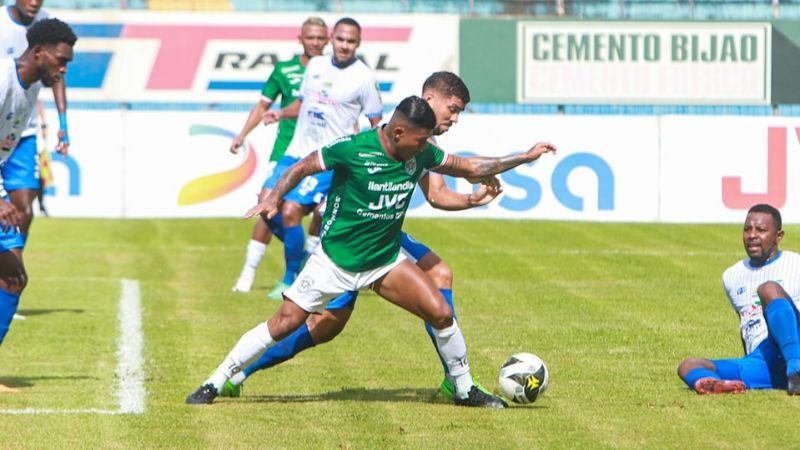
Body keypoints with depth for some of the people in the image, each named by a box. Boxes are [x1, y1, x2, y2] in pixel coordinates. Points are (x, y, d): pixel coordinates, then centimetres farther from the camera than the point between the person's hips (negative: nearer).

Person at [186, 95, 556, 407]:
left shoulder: (421, 154, -5)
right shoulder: (352, 149, -20)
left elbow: (469, 168, 8)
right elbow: (301, 168, -9)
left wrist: (524, 158, 5)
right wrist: (274, 198, -24)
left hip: (385, 260, 4)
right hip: (334, 260, -4)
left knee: (441, 313, -9)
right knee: (284, 324, -7)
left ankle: (465, 390, 10)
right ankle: (214, 384, 6)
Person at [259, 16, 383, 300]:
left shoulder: (363, 77, -8)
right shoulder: (315, 66, 9)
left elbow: (377, 122, -2)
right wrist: (282, 114, 2)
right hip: (297, 151, 6)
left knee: (291, 210, -16)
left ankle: (291, 279, 2)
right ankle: (301, 255, 23)